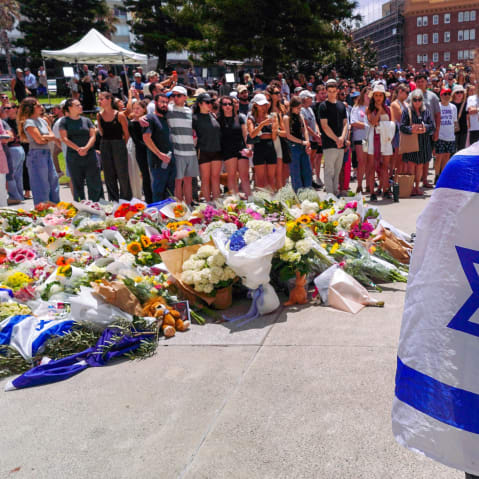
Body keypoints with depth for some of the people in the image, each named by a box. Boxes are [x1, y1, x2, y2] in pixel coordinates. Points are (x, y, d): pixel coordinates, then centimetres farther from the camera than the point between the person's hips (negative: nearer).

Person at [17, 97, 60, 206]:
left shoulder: (42, 120, 15)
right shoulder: (29, 122, -9)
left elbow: (53, 136, 9)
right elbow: (39, 140, -16)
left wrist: (44, 137, -9)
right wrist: (48, 137, 2)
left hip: (47, 153, 8)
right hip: (36, 155, -8)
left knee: (53, 181, 11)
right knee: (41, 185, -5)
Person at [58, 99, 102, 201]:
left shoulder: (86, 120, 11)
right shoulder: (64, 121, 4)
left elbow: (93, 136, 4)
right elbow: (64, 138, -4)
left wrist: (86, 148, -15)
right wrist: (78, 149, -16)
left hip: (90, 155, 2)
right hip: (73, 157, -2)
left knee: (94, 183, -2)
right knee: (77, 185, 4)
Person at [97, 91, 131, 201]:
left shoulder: (120, 115, -8)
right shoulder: (99, 115, 4)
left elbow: (126, 134, -2)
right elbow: (101, 132, 15)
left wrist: (120, 145, 6)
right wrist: (106, 142, 8)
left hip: (119, 146, -4)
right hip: (105, 147, 4)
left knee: (122, 175, 0)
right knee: (109, 176, 8)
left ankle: (126, 200, 12)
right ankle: (113, 201, 18)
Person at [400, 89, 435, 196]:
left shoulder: (426, 111, 10)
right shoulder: (407, 111, 1)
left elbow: (432, 126, 5)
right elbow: (402, 127, -6)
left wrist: (425, 128, -15)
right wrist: (412, 129, -22)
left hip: (424, 142, 3)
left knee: (420, 165, 7)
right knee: (411, 165, -7)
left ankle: (417, 187, 17)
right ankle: (410, 187, 3)